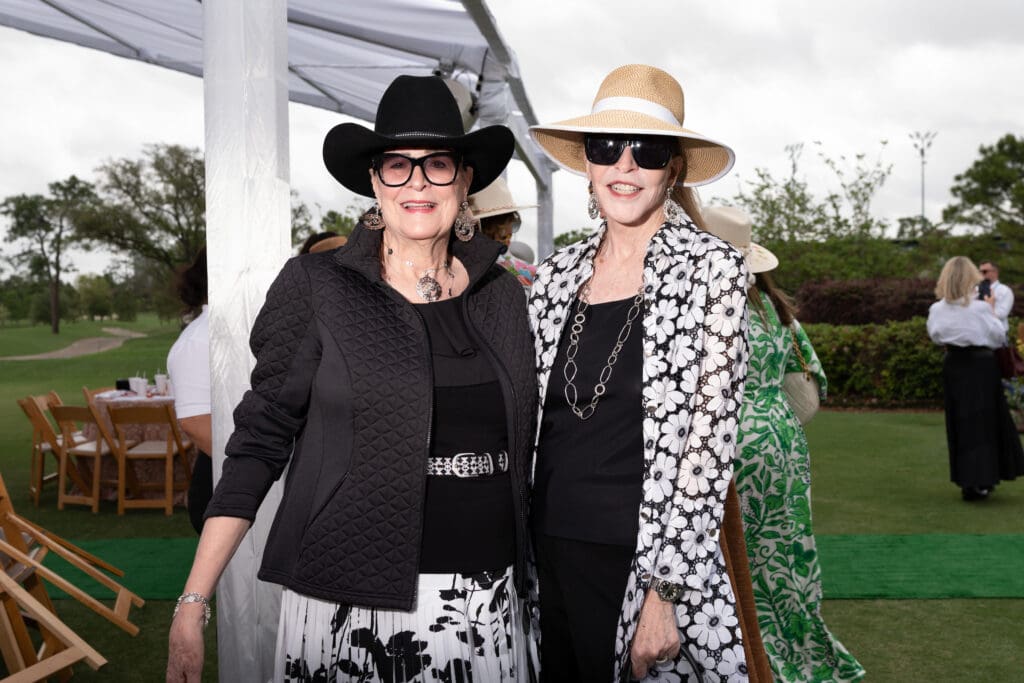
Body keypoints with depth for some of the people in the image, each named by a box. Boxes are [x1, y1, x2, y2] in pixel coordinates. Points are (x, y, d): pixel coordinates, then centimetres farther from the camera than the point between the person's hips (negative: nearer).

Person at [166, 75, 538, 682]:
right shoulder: (317, 286, -4)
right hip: (351, 606, -3)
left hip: (486, 603, 3)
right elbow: (260, 441, -3)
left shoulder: (503, 294, 6)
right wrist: (193, 604, -8)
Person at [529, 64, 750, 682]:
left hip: (642, 563, -4)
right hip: (549, 559, 5)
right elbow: (531, 423, 11)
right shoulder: (559, 273, 6)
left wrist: (664, 590, -14)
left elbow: (708, 441, -11)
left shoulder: (712, 269, -7)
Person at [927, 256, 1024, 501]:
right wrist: (993, 311, 6)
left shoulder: (937, 309, -4)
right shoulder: (980, 308, -14)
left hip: (953, 366, 3)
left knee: (960, 423, 11)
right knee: (983, 422, 6)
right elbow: (999, 338, -3)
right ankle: (981, 480, 4)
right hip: (981, 366, -3)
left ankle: (966, 480, 13)